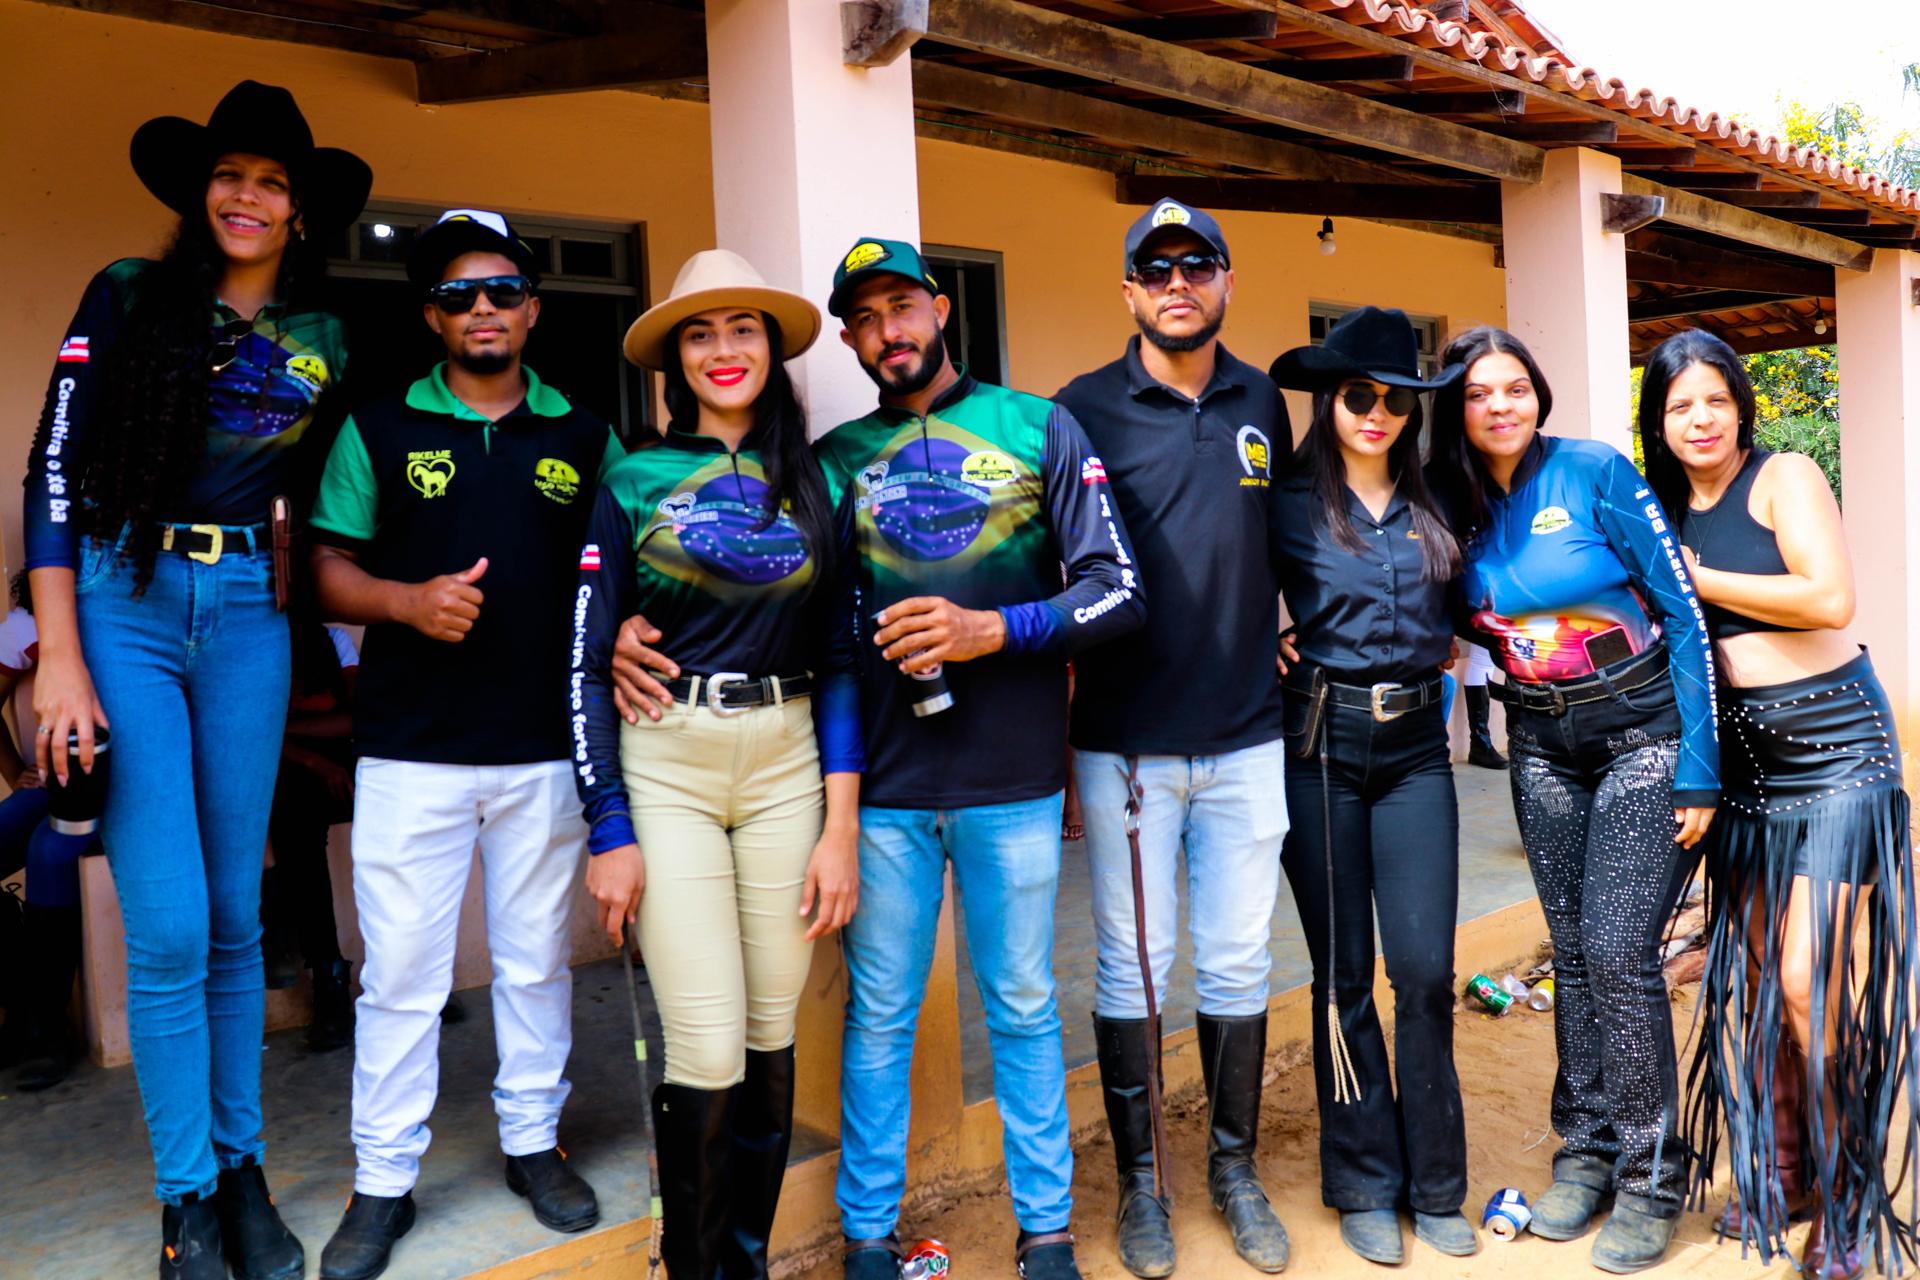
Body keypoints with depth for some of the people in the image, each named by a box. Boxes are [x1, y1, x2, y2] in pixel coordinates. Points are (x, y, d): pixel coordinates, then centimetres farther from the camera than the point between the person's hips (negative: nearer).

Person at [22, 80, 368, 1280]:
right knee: (169, 929, -4)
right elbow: (54, 471, -4)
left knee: (237, 917, 8)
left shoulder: (326, 341, 9)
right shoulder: (128, 297, 0)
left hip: (248, 616, 3)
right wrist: (61, 660, -11)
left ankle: (244, 1173, 22)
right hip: (121, 603, -3)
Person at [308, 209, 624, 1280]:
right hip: (411, 750, -1)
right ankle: (384, 1182, 21)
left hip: (548, 748, 1)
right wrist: (410, 600, -15)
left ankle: (534, 1140, 31)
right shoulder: (379, 428, 5)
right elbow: (331, 573, 5)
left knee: (538, 959, 13)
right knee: (402, 970, 4)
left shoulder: (586, 438, 8)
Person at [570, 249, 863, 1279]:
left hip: (787, 768, 2)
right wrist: (609, 830, -7)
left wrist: (842, 824, 0)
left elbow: (840, 662, 6)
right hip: (664, 771, -2)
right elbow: (587, 666, -1)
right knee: (708, 1050, -3)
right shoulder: (633, 483, 1)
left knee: (772, 1034, 9)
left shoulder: (815, 484, 7)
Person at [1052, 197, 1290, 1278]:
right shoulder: (1086, 408, -2)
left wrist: (1291, 626, 14)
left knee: (1238, 963, 11)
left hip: (1246, 739, 3)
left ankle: (1237, 1168, 30)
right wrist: (1063, 684, -5)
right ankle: (1143, 1182, 24)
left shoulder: (1263, 402, 10)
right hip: (1125, 741, -3)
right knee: (1132, 966, 6)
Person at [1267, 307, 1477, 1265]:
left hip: (1416, 747, 2)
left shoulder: (1436, 505, 8)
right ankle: (1365, 1186, 22)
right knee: (1343, 975, 6)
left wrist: (1447, 649, 7)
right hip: (1321, 744, -2)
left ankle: (1435, 1187, 18)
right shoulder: (1289, 504, -1)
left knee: (1426, 969, 0)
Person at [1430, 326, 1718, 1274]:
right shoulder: (1457, 505, 1)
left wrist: (1699, 767, -12)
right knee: (1572, 950, 9)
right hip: (1541, 743, 4)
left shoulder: (1596, 473, -12)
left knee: (1618, 949, -8)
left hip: (1642, 733, -4)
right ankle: (1587, 1145, 25)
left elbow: (1683, 612, -10)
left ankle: (1649, 1176, 9)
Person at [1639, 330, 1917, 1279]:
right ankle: (1783, 1169, 26)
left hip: (1833, 744, -6)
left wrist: (1698, 578, -13)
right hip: (1739, 756, 6)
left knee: (1809, 982, -9)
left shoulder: (1784, 478, -7)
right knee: (1754, 976, 10)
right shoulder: (1662, 507, 9)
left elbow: (1829, 599, -20)